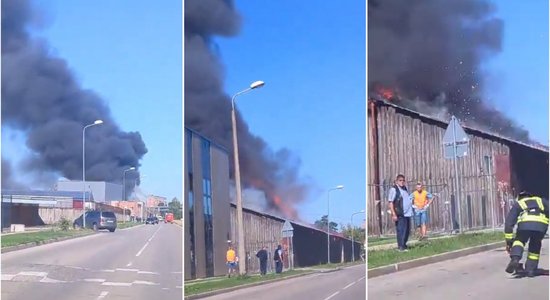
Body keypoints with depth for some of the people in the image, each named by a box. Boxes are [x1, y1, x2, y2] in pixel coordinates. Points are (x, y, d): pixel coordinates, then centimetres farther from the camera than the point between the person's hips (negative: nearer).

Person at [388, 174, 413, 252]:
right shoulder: (394, 189, -7)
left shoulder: (405, 188, 16)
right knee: (401, 230, -7)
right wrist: (394, 214, -17)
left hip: (407, 213, 8)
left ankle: (404, 245, 24)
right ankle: (401, 246, -1)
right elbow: (391, 202, -12)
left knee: (407, 230, 12)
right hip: (400, 214, -8)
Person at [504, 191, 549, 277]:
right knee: (535, 246, 24)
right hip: (541, 224, 1)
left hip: (525, 222, -1)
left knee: (519, 240, 22)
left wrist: (509, 241, 27)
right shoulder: (541, 201, 38)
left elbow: (509, 222, 27)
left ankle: (515, 259, -3)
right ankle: (531, 269, 21)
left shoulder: (517, 204, 34)